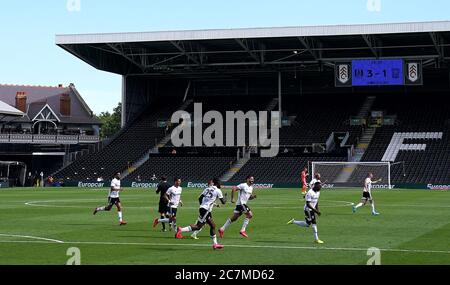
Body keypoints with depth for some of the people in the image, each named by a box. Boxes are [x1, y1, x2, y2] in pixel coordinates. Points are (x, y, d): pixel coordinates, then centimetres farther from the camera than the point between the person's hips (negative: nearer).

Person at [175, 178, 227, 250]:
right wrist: (225, 197, 22)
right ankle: (181, 230, -18)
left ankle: (215, 244, 17)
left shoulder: (207, 189, 17)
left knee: (213, 226, 14)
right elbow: (223, 202, 2)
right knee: (198, 226, -10)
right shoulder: (218, 190, -2)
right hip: (206, 210, -9)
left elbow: (200, 198, 16)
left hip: (202, 207, 9)